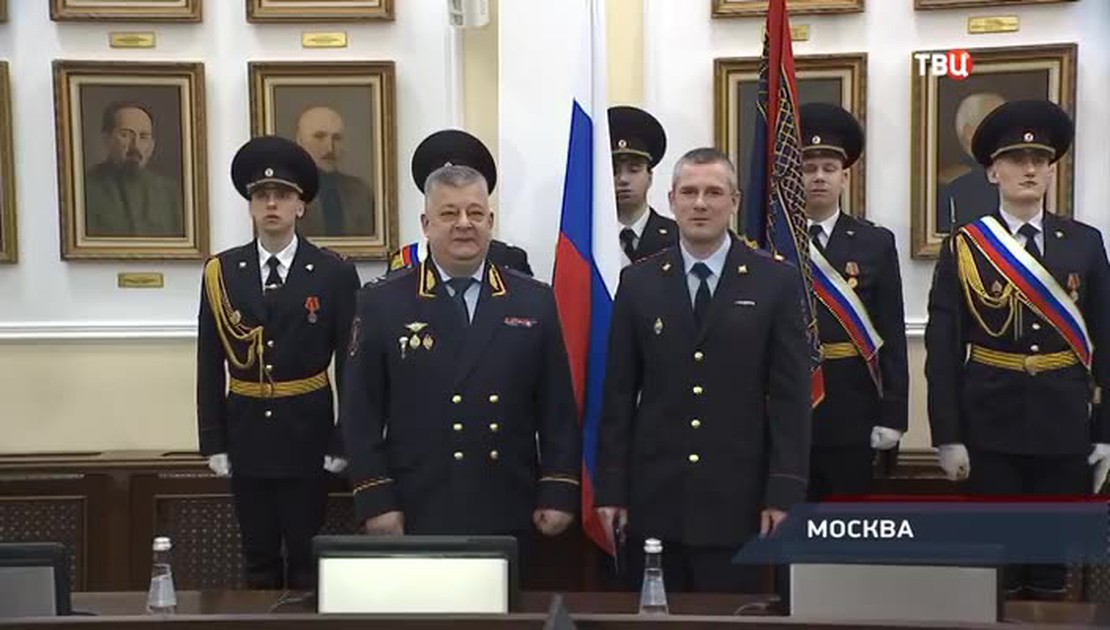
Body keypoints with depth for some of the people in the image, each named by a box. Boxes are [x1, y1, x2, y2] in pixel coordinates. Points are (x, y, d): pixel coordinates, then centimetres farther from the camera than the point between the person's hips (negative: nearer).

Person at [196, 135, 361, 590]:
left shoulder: (335, 274, -4)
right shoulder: (221, 271, 1)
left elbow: (349, 364, -2)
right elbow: (210, 365, 3)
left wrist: (344, 443, -4)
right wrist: (213, 442, 0)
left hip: (307, 436, -2)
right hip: (246, 436, 2)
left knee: (307, 559, 7)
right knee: (258, 559, 13)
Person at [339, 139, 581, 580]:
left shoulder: (535, 301, 6)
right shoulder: (382, 302, 1)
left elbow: (557, 408, 6)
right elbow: (362, 413, -1)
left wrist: (559, 492, 0)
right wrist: (375, 500, -6)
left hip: (509, 517, 2)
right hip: (416, 516, -1)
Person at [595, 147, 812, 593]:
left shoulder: (776, 281, 1)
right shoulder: (639, 282, 6)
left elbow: (791, 395, -1)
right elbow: (619, 393, 6)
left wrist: (784, 492, -7)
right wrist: (611, 489, 2)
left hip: (737, 500, -1)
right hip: (654, 497, 2)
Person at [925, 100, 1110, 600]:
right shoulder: (962, 249, -1)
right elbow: (942, 349, -3)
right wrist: (948, 437, -7)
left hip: (1065, 429, 2)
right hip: (990, 430, -2)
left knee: (1053, 564, 10)